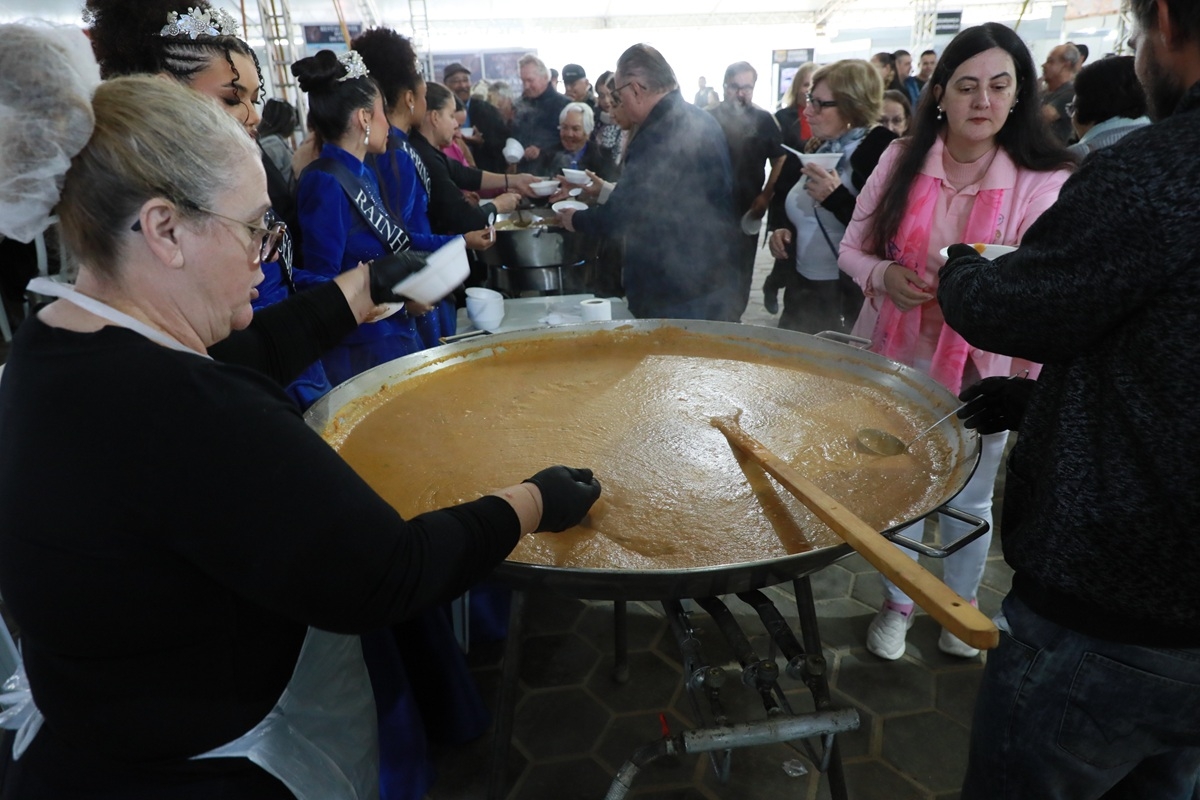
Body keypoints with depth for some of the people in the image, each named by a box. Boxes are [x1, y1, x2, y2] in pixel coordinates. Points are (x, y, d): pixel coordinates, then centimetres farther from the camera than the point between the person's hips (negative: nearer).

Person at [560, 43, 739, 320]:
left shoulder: (656, 138, -23)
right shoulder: (703, 121, 8)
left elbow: (618, 216, -18)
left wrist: (575, 219, 1)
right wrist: (606, 191, 21)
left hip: (676, 297, -9)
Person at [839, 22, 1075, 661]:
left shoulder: (1045, 183, -10)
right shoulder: (901, 159, -4)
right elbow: (852, 247, 1)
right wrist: (883, 276, -20)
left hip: (977, 371, -1)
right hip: (893, 359, 2)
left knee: (968, 500, 16)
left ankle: (962, 601, 44)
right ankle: (898, 601, 40)